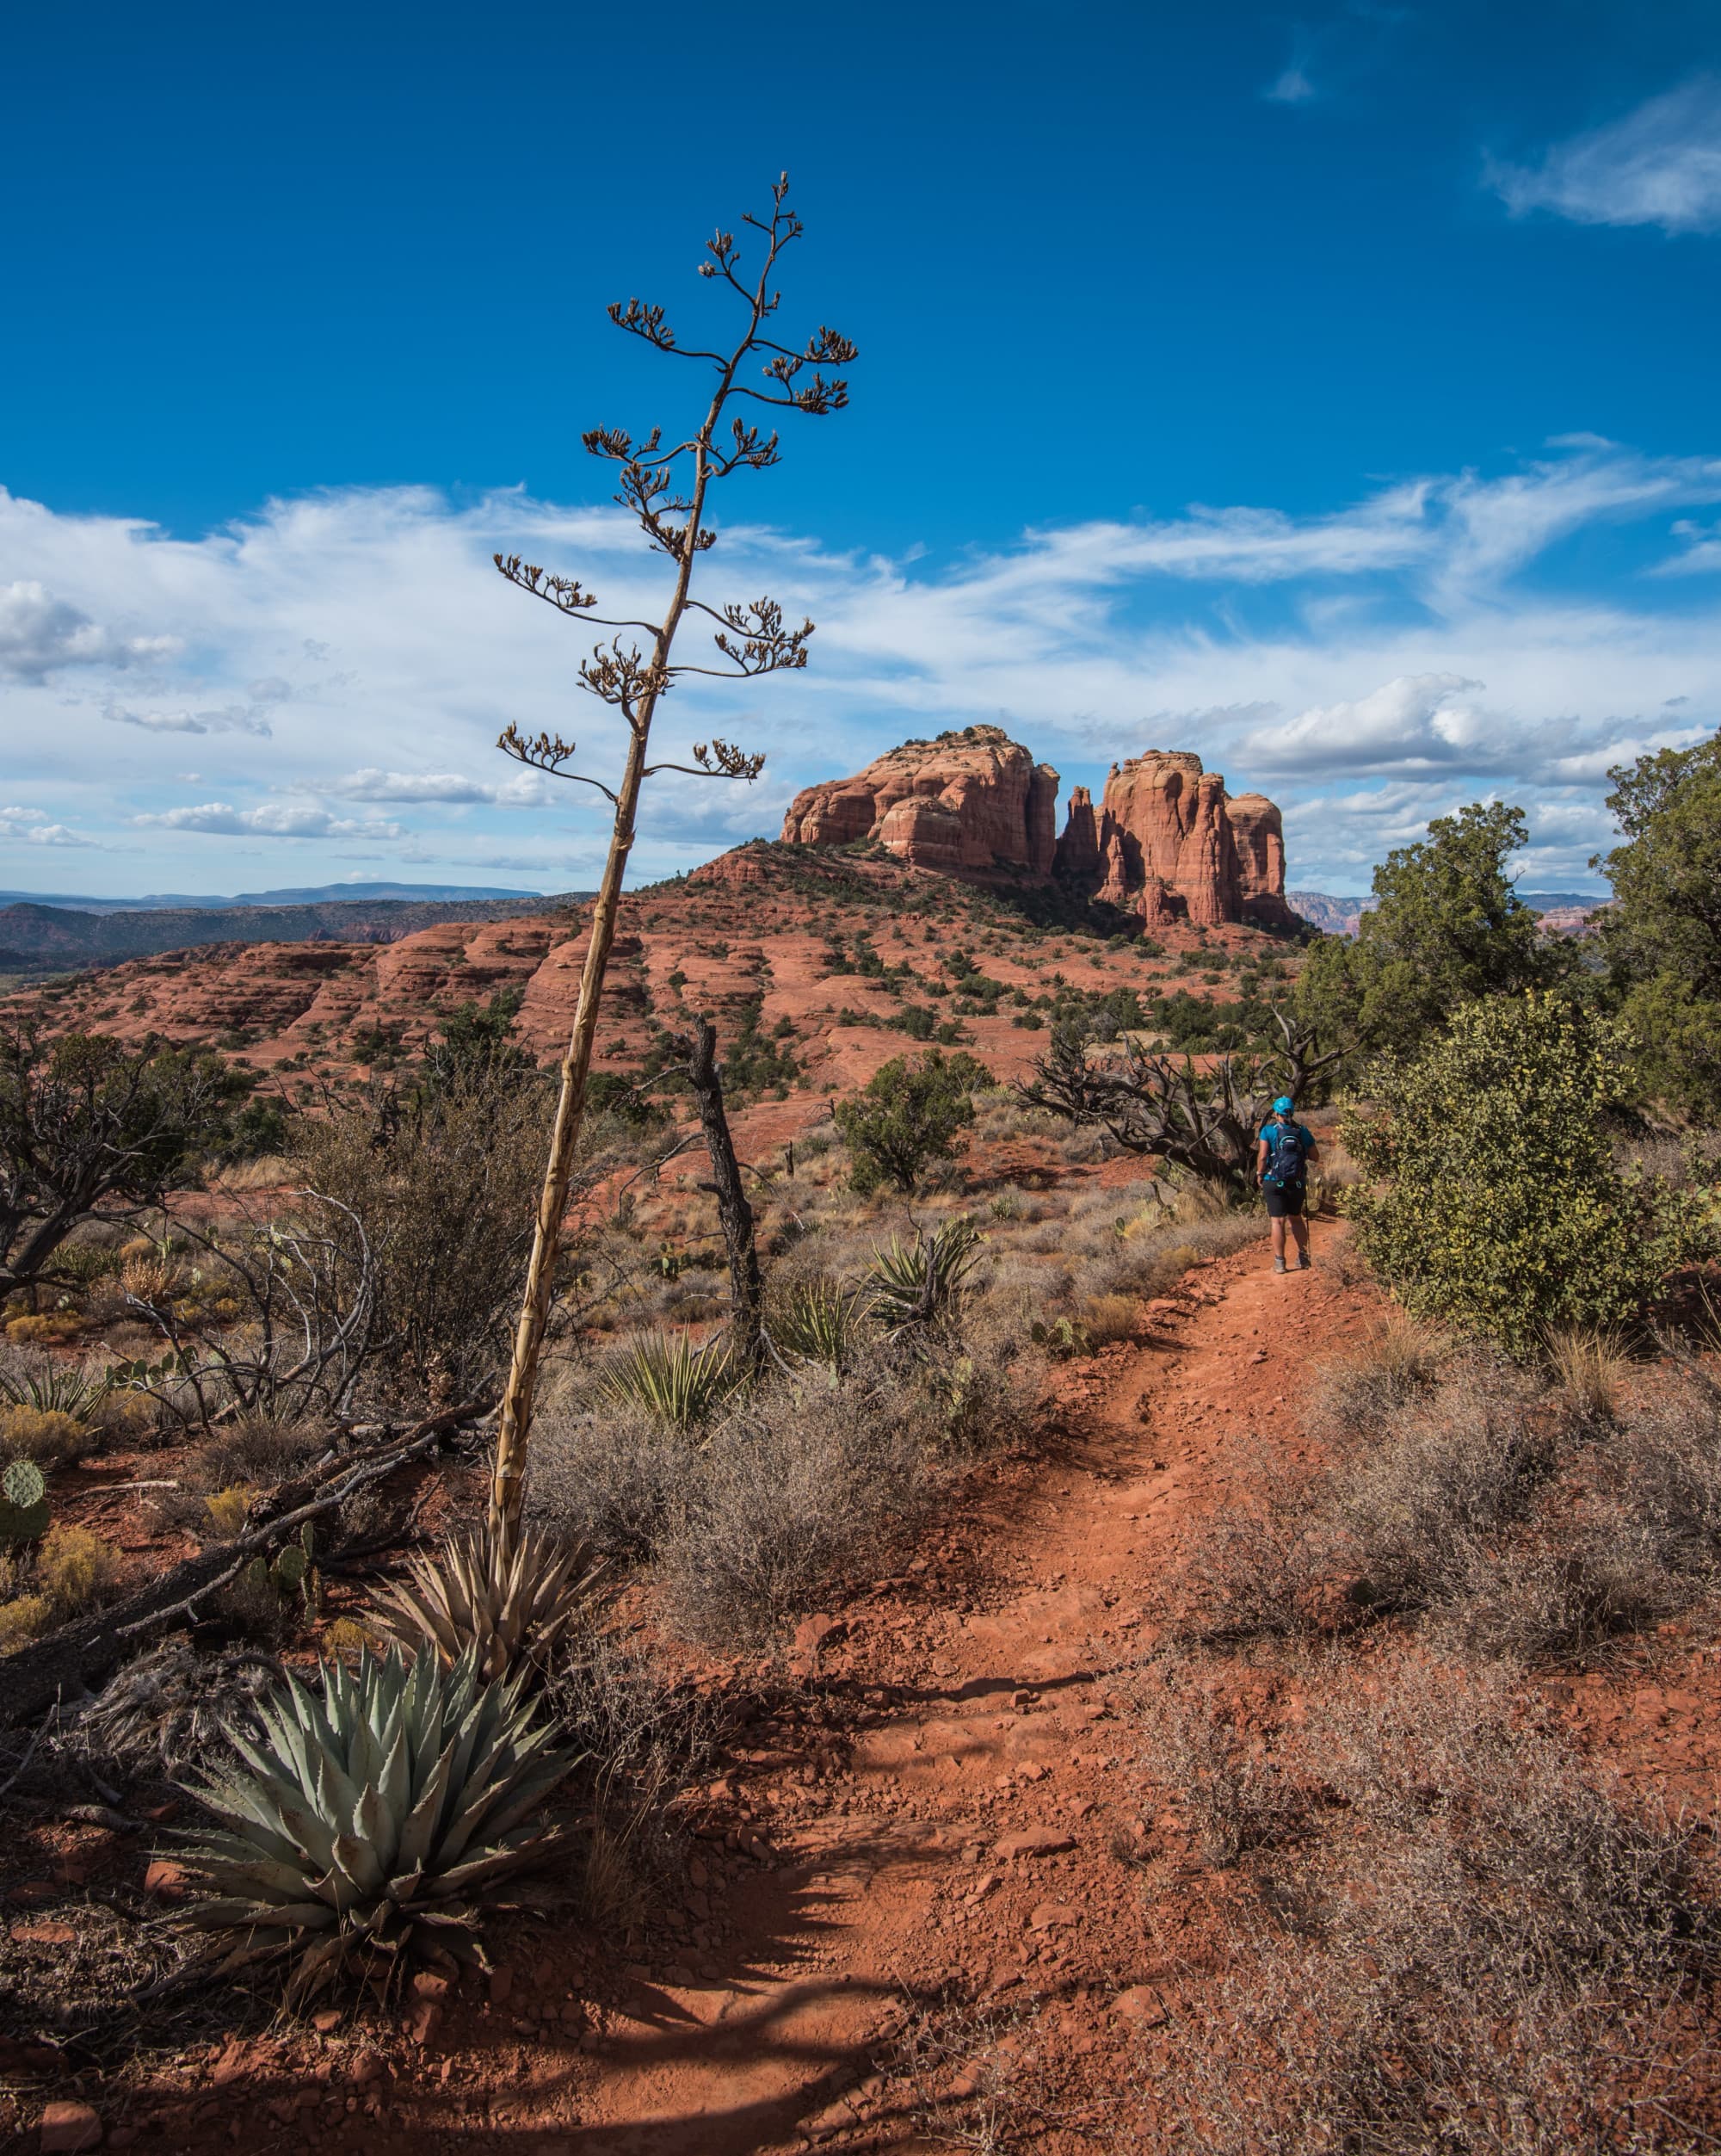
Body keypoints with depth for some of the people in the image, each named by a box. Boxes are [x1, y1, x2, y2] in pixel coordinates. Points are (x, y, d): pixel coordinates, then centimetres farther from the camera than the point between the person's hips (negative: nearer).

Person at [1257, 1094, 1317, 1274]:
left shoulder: (1269, 1130, -9)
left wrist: (1259, 1174, 0)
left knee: (1278, 1221, 0)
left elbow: (1262, 1156, -15)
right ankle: (1303, 1257, 23)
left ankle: (1279, 1262, 0)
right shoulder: (1303, 1131, 1)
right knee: (1296, 1218, 20)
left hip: (1275, 1181, -3)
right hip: (1298, 1183, 4)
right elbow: (1314, 1156, 5)